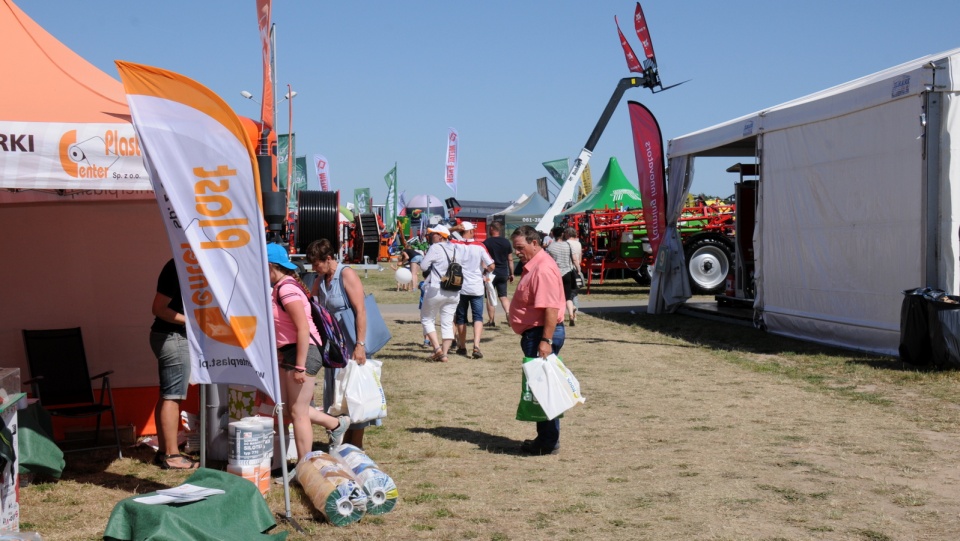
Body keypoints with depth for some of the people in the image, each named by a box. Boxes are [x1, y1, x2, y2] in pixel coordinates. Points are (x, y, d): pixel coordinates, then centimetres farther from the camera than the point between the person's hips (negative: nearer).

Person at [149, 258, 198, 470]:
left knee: (167, 396, 12)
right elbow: (159, 308, -19)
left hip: (174, 337, 10)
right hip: (173, 337, -10)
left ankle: (164, 451, 17)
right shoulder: (176, 269, -16)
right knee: (172, 396, -7)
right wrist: (191, 321, -21)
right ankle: (171, 455, -3)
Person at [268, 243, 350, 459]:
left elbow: (303, 329, -23)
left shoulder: (286, 289, -18)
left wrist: (300, 367, -24)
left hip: (302, 352, -10)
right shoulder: (280, 287, 12)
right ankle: (336, 424, 28)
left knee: (297, 412, -2)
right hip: (290, 353, 10)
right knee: (290, 408, 15)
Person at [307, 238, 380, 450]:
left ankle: (356, 446, 6)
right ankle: (345, 442, 22)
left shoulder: (347, 275, -13)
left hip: (351, 344, -8)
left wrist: (360, 345, -24)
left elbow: (361, 311, -19)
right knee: (335, 391, 11)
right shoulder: (320, 280, 10)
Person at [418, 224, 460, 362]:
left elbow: (423, 266, -10)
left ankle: (437, 349, -4)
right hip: (454, 292, 6)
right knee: (447, 323, 9)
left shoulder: (435, 248, -9)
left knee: (427, 319, 8)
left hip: (436, 290, -6)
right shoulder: (455, 249, 10)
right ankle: (444, 354, 5)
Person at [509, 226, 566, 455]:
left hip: (541, 335, -11)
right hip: (535, 334, 11)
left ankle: (548, 443, 0)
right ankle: (545, 438, 22)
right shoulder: (532, 266, 16)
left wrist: (546, 340, -29)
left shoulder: (543, 269, -18)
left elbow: (551, 308, -26)